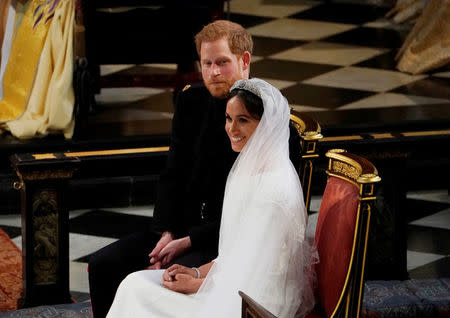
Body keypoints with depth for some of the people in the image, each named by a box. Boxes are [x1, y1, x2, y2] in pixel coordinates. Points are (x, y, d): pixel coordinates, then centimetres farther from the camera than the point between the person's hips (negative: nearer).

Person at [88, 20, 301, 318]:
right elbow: (172, 176, 10)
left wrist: (189, 242, -18)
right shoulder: (192, 102, 6)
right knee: (102, 265, -9)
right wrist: (167, 233, -6)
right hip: (181, 226, 7)